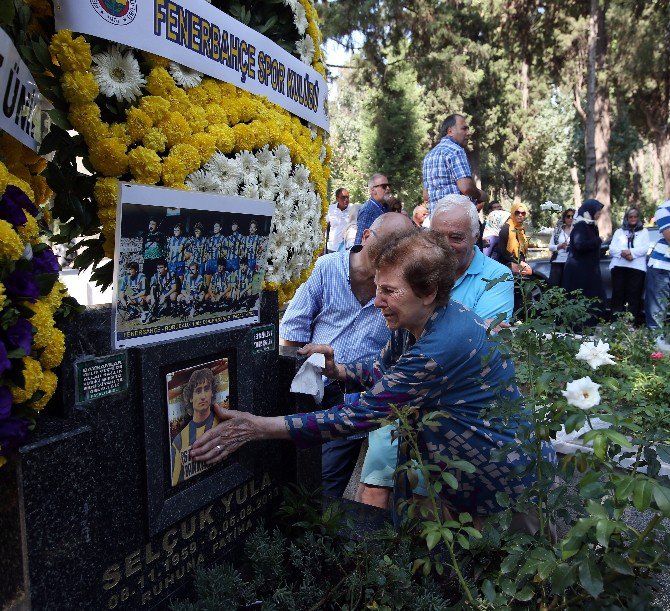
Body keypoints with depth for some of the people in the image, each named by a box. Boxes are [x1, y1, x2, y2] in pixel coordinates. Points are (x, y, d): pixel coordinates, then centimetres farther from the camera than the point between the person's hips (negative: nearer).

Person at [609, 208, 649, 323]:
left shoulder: (644, 232, 15)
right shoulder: (619, 231, 19)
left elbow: (644, 249, 0)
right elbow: (612, 248, 6)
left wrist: (631, 252, -16)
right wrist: (622, 253, -13)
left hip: (637, 267, -1)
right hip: (618, 266, 1)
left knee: (634, 295, -5)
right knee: (618, 293, -2)